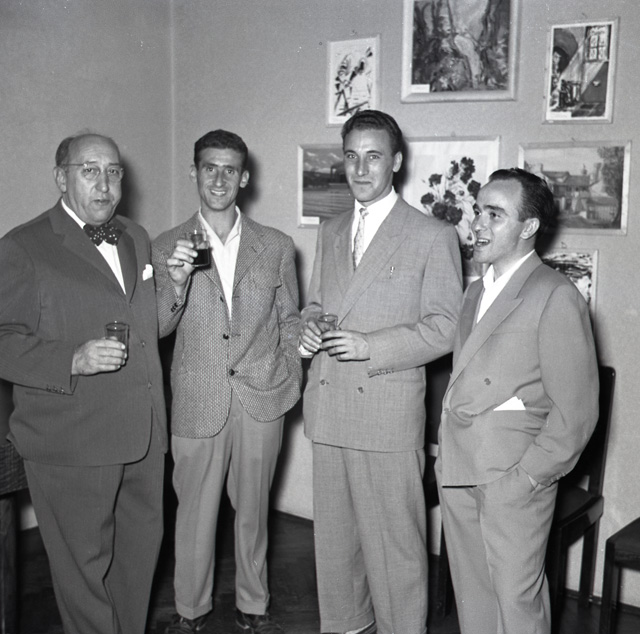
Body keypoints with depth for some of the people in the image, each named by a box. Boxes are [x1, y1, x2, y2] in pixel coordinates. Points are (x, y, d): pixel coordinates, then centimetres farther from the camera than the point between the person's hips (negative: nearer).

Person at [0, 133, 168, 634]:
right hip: (72, 443, -6)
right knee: (85, 565, 6)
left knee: (143, 547, 18)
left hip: (142, 438, 6)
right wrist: (73, 361, -23)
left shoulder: (136, 238, 14)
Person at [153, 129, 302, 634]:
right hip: (198, 401, -1)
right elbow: (158, 329, -3)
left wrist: (292, 382, 3)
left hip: (262, 400, 1)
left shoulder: (277, 247, 4)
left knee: (253, 508, 14)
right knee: (196, 510, 9)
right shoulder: (166, 248, 0)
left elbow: (289, 321, 11)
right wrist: (177, 284, -21)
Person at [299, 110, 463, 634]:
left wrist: (370, 347, -17)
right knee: (333, 533, 16)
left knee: (395, 542, 1)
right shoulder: (330, 232, 15)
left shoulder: (434, 237, -4)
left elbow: (445, 327, -7)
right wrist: (309, 328, 0)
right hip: (328, 409, 6)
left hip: (389, 413, -6)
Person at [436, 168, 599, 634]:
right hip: (456, 469, 7)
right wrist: (448, 451, 7)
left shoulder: (556, 296, -8)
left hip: (514, 473, -7)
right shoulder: (476, 292, 17)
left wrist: (530, 476, -13)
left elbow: (576, 409, -11)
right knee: (472, 595, 15)